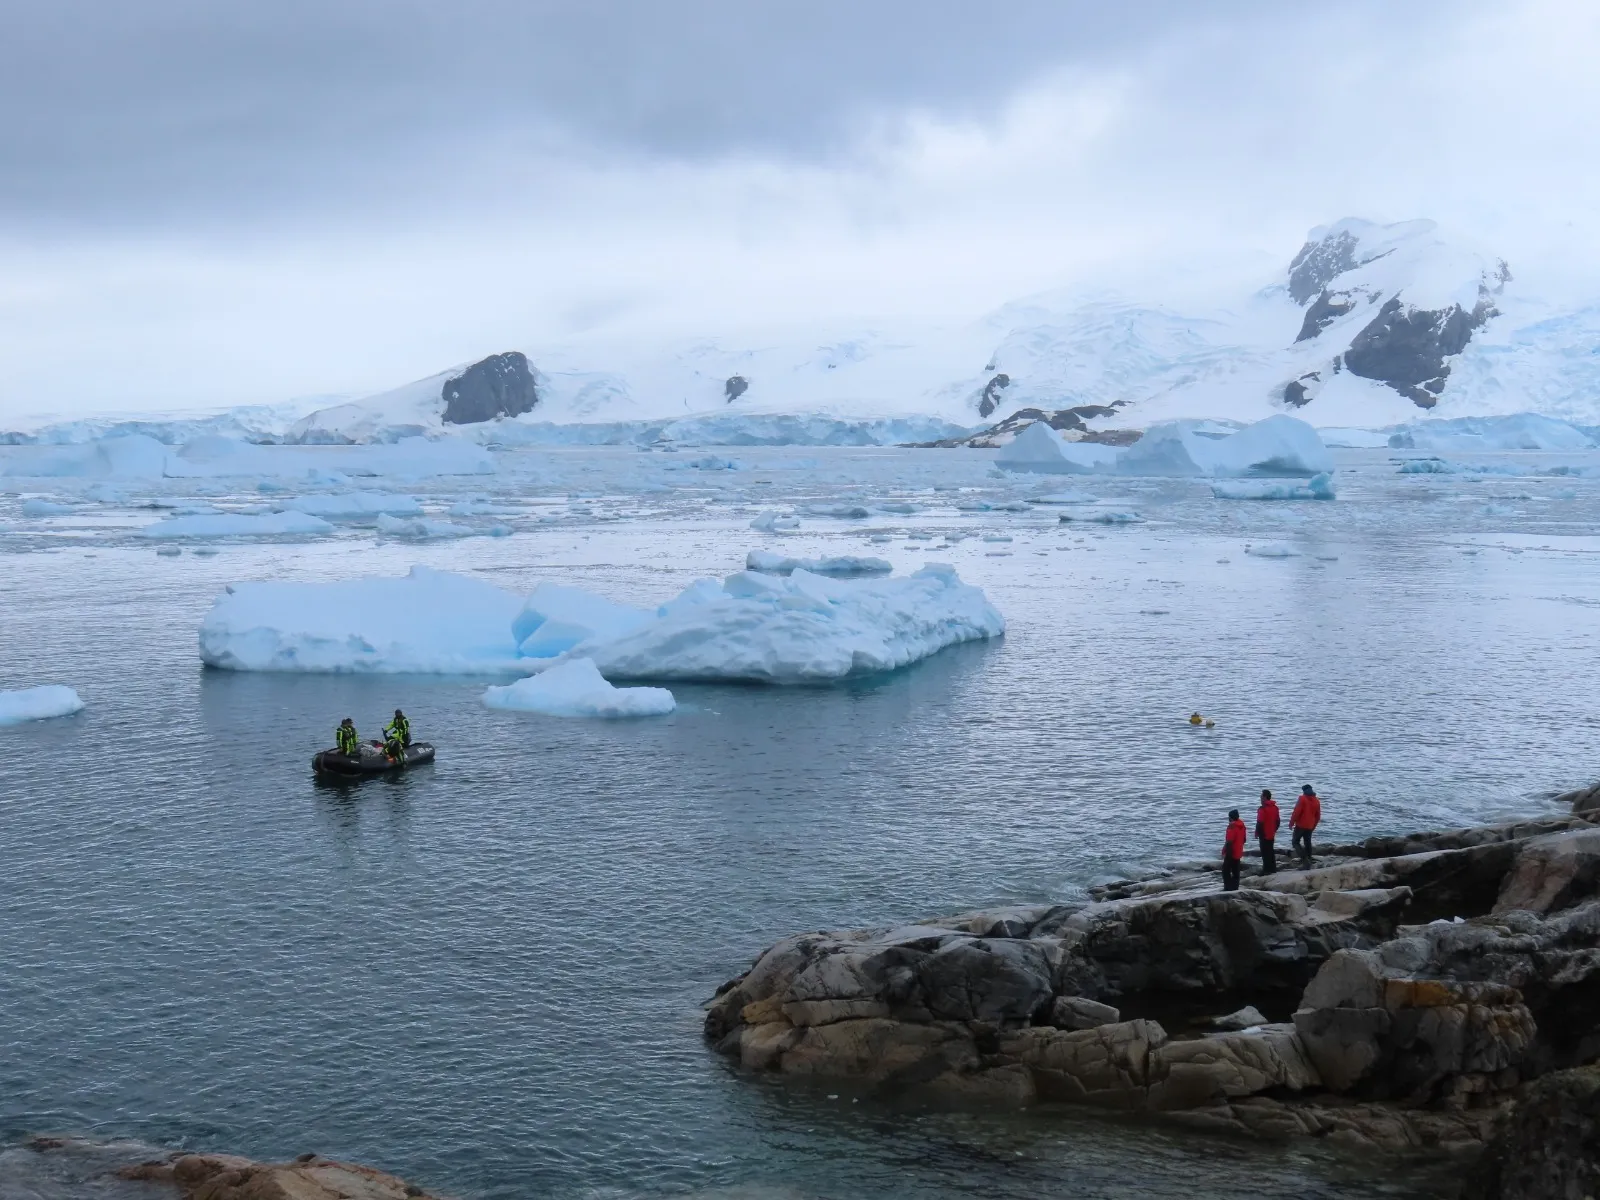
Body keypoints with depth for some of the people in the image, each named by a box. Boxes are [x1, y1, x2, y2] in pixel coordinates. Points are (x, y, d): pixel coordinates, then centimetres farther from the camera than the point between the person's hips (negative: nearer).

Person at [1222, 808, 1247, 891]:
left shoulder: (1232, 826, -20)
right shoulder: (1242, 825, 7)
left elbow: (1229, 841, -24)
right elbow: (1244, 839, 16)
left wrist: (1225, 852, -18)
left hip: (1231, 853, -8)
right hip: (1238, 853, 8)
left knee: (1226, 871, -2)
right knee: (1235, 871, 13)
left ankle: (1228, 888, -7)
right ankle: (1235, 887, 15)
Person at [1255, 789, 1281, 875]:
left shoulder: (1263, 809, -21)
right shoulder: (1275, 807, 5)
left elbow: (1260, 823, -21)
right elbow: (1277, 821, 12)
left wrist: (1257, 833, -10)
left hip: (1264, 834, -8)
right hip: (1271, 834, 8)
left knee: (1265, 852, -2)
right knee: (1271, 851, 18)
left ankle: (1267, 870, -1)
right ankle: (1272, 868, 23)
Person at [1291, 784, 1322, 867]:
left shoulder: (1302, 799, -10)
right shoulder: (1317, 801, 9)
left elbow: (1296, 812, -16)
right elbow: (1318, 816, 14)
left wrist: (1291, 823, -9)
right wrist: (1314, 826, 25)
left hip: (1300, 825, -6)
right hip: (1310, 827, 6)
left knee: (1295, 842, -1)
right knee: (1307, 843, 15)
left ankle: (1304, 858, -17)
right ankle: (1308, 860, 17)